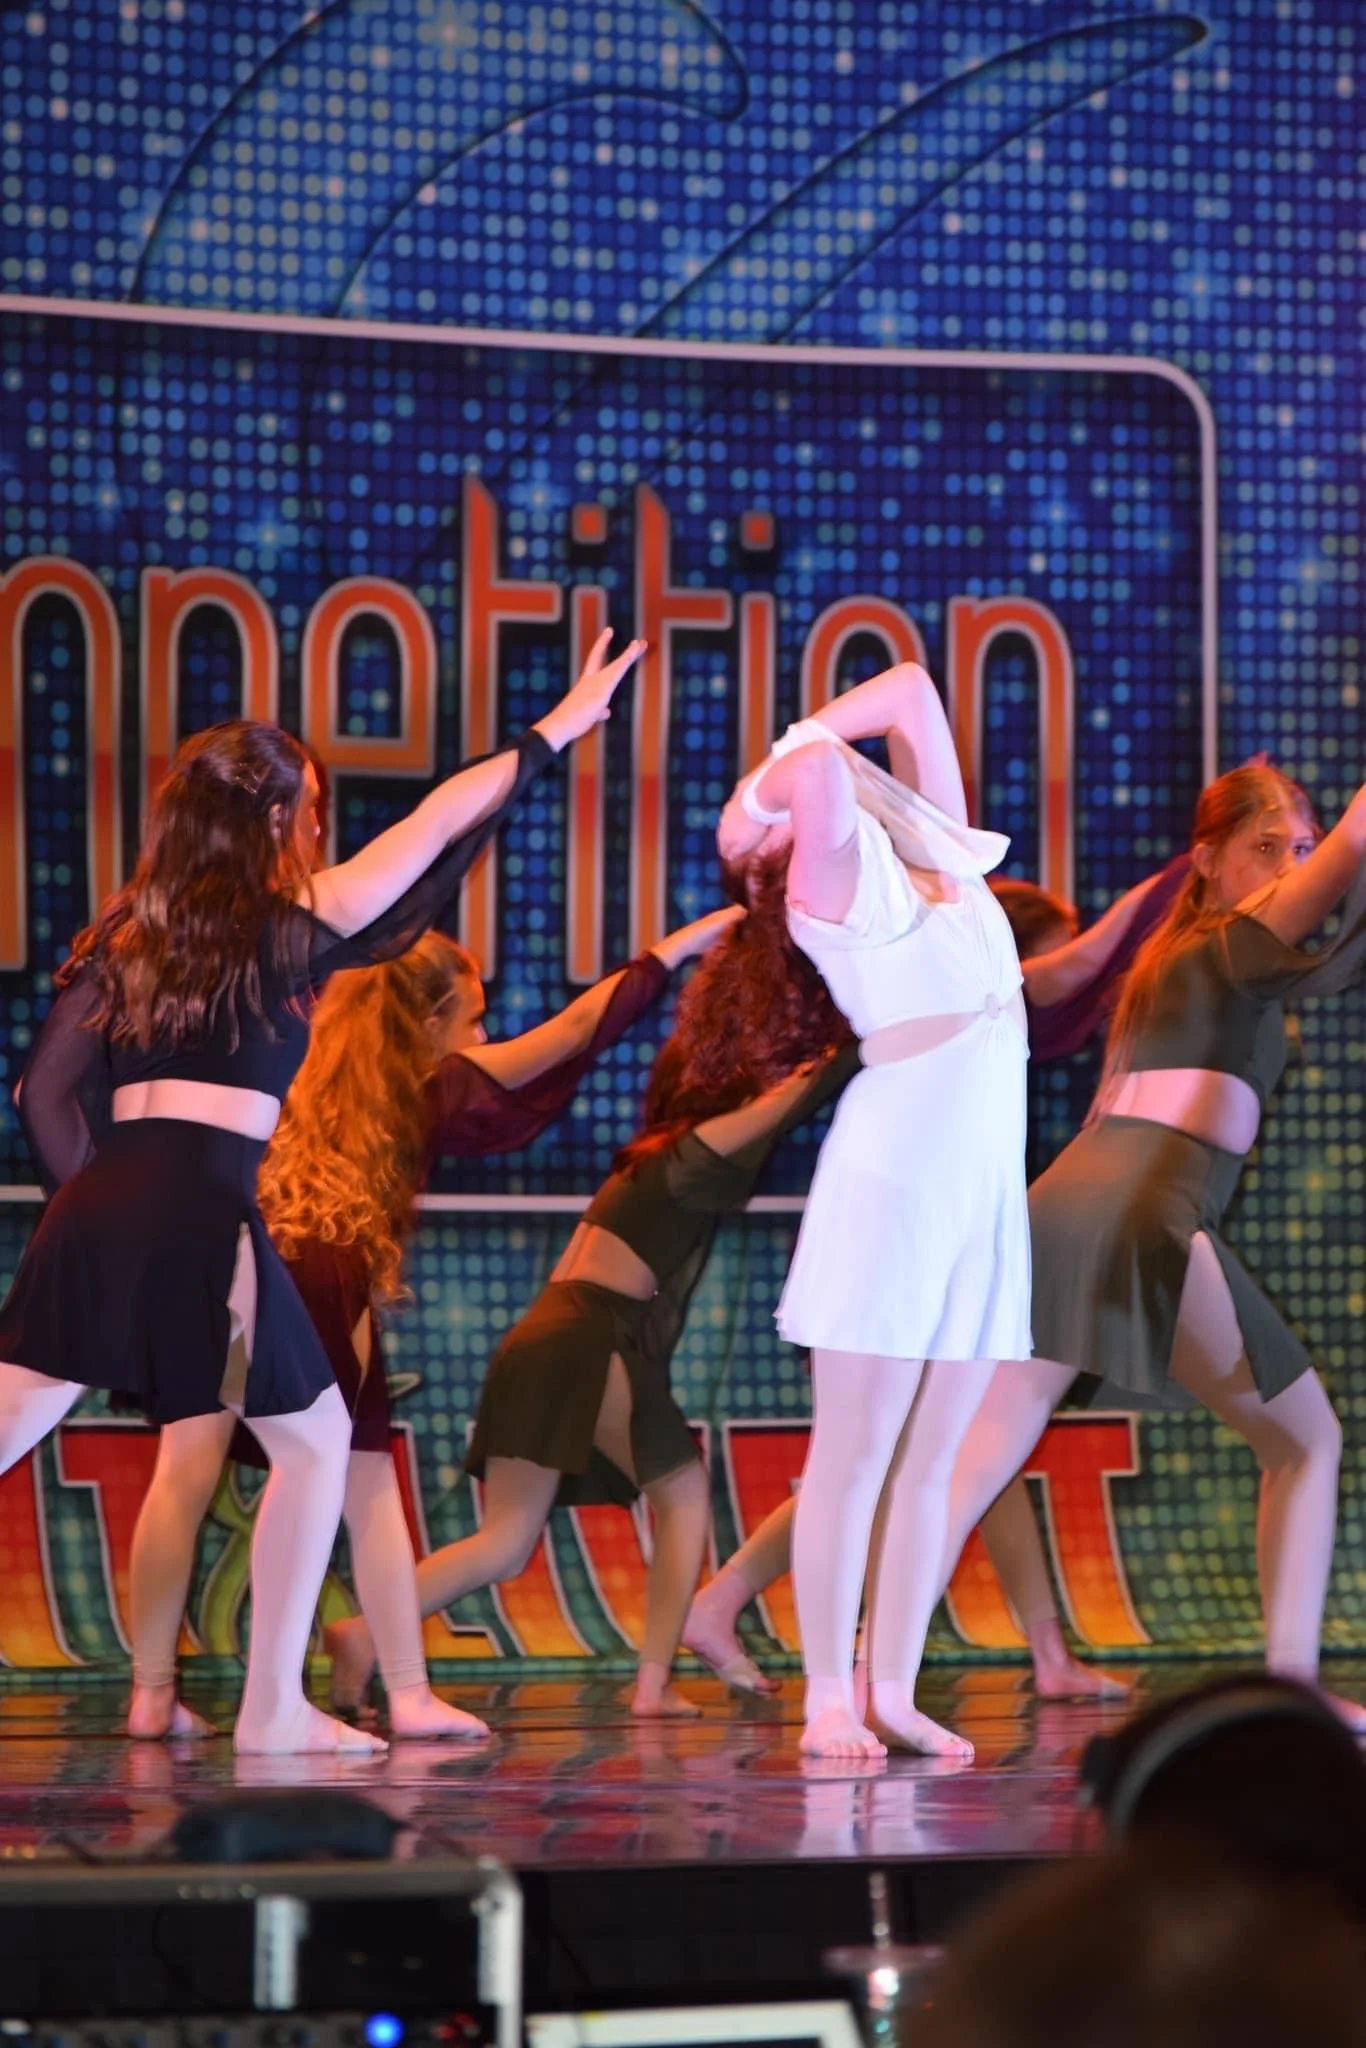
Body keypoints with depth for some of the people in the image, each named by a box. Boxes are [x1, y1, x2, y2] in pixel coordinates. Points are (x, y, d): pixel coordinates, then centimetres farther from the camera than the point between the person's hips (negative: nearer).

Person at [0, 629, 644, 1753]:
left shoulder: (124, 940, 16)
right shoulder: (295, 926, 4)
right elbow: (439, 824, 12)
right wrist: (552, 735, 22)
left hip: (98, 1208, 5)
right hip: (204, 1215, -5)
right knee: (314, 1439, 12)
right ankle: (273, 1706, 10)